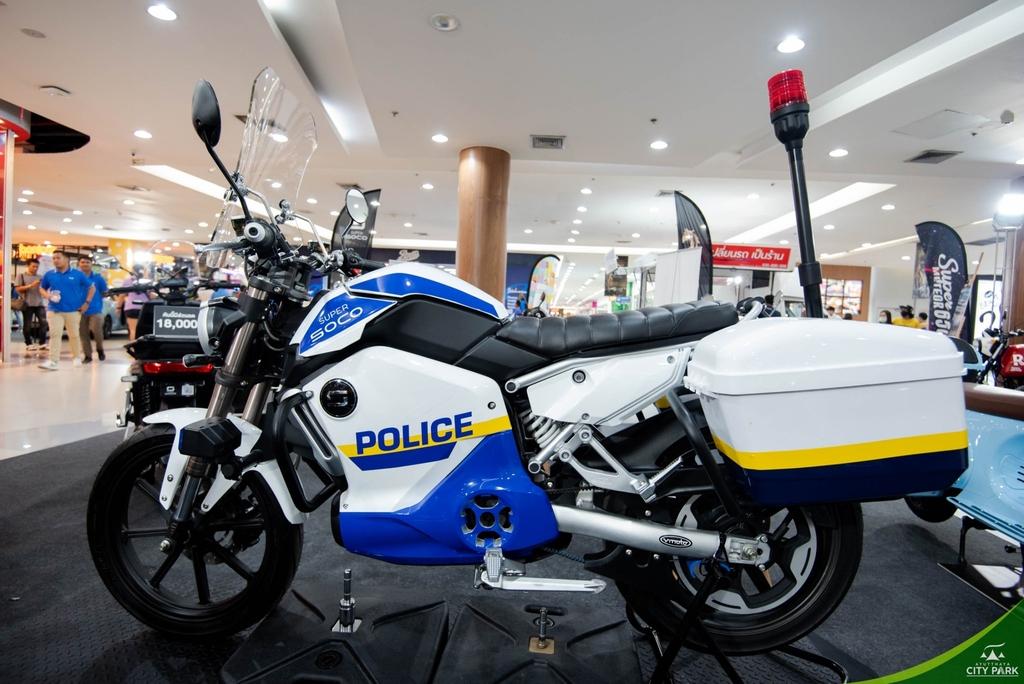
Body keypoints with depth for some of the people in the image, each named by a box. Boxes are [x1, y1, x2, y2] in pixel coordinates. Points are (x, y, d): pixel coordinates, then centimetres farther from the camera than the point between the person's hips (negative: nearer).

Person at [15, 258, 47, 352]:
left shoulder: (40, 277, 13)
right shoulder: (21, 276, 3)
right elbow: (18, 289, -5)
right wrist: (31, 285, -16)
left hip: (40, 304, 3)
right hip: (27, 304, -3)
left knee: (43, 323, -3)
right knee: (27, 325, 3)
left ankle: (42, 344, 4)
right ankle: (29, 344, 11)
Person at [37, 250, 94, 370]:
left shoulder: (78, 274, 1)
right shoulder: (49, 275, 6)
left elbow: (92, 287, 7)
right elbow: (41, 288, 18)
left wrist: (87, 303, 0)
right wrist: (48, 295, -5)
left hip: (73, 310, -1)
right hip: (54, 310, 1)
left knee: (74, 335, 9)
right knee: (55, 335, -5)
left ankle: (76, 358, 23)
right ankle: (53, 361, -9)